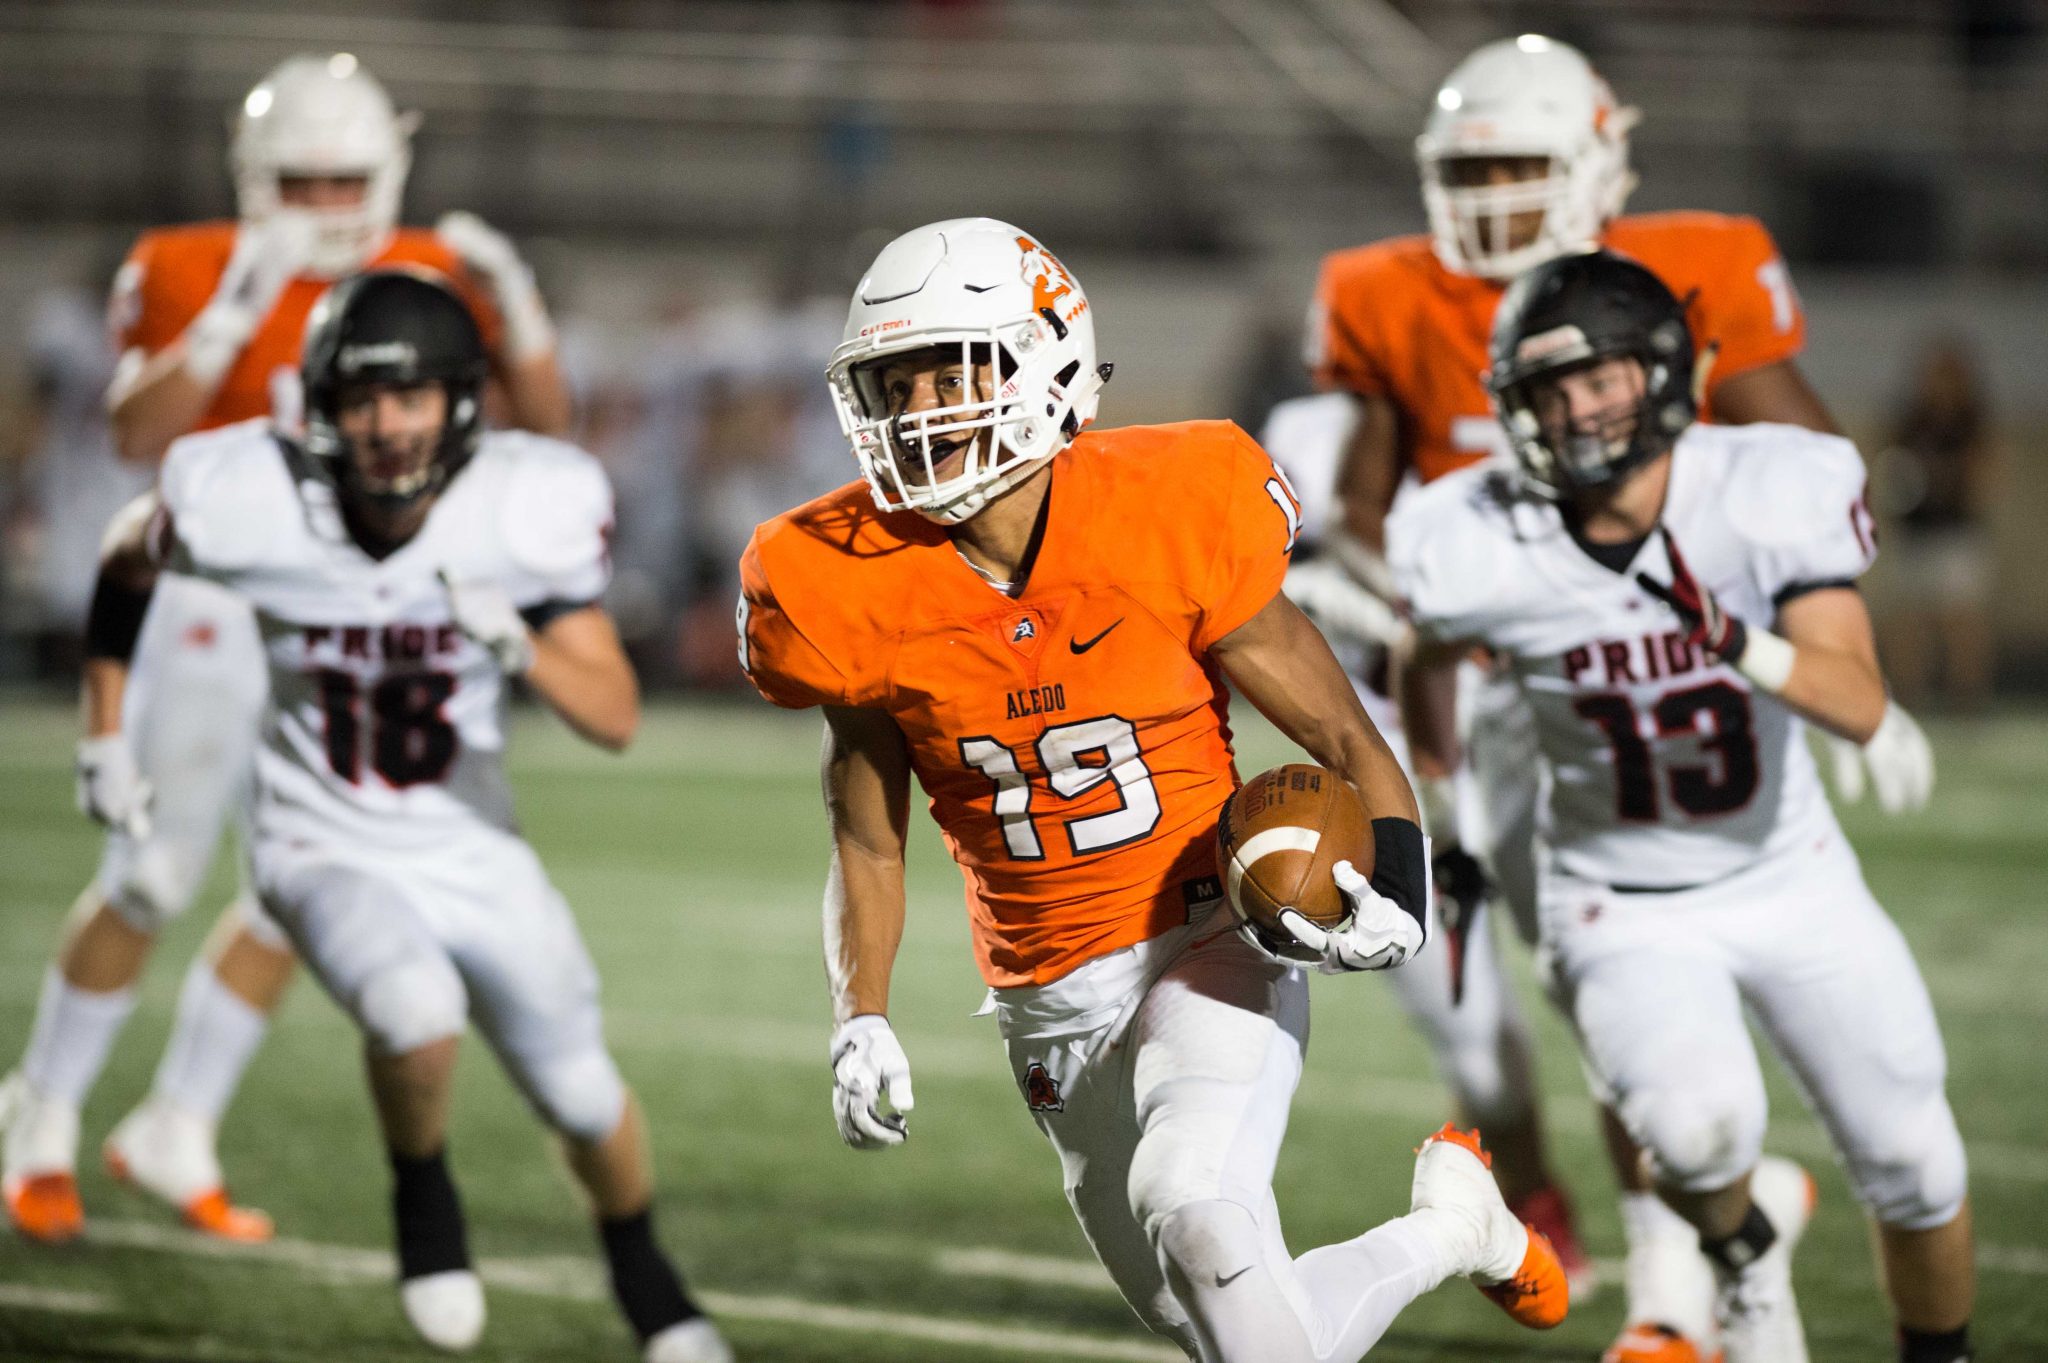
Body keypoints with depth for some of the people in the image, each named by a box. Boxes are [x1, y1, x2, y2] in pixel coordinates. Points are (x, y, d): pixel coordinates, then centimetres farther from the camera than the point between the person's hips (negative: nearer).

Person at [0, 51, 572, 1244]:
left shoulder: (428, 279, 3)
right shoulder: (191, 275, -8)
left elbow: (546, 420, 2)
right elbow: (140, 437, -21)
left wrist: (513, 307, -13)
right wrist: (233, 314, -28)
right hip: (222, 604, -4)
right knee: (154, 881, -5)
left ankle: (179, 1129, 16)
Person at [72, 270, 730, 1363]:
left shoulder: (528, 512, -20)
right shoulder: (250, 504, -22)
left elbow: (616, 719, -17)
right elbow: (127, 569, 1)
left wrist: (518, 646, -35)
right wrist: (107, 740, 3)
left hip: (474, 855, 2)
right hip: (325, 853, -2)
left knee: (583, 1099, 9)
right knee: (419, 1011, -32)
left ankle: (641, 1273, 43)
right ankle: (423, 1195, 1)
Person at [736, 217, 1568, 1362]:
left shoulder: (1169, 523, -15)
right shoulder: (861, 592, -8)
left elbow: (1350, 746, -5)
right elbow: (868, 845, 7)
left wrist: (1395, 910, -22)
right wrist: (861, 1027, -7)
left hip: (1212, 948, -4)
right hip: (1053, 999, 4)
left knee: (1195, 1212, -32)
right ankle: (1453, 1229, 37)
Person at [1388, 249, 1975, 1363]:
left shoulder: (1772, 497, -21)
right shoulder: (1485, 553, -19)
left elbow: (1861, 706, -25)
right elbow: (1425, 657, 4)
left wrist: (1750, 651, -44)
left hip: (1792, 883, 2)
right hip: (1624, 911, -2)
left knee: (1916, 1175, 6)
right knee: (1698, 1126, -29)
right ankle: (1745, 1247, 7)